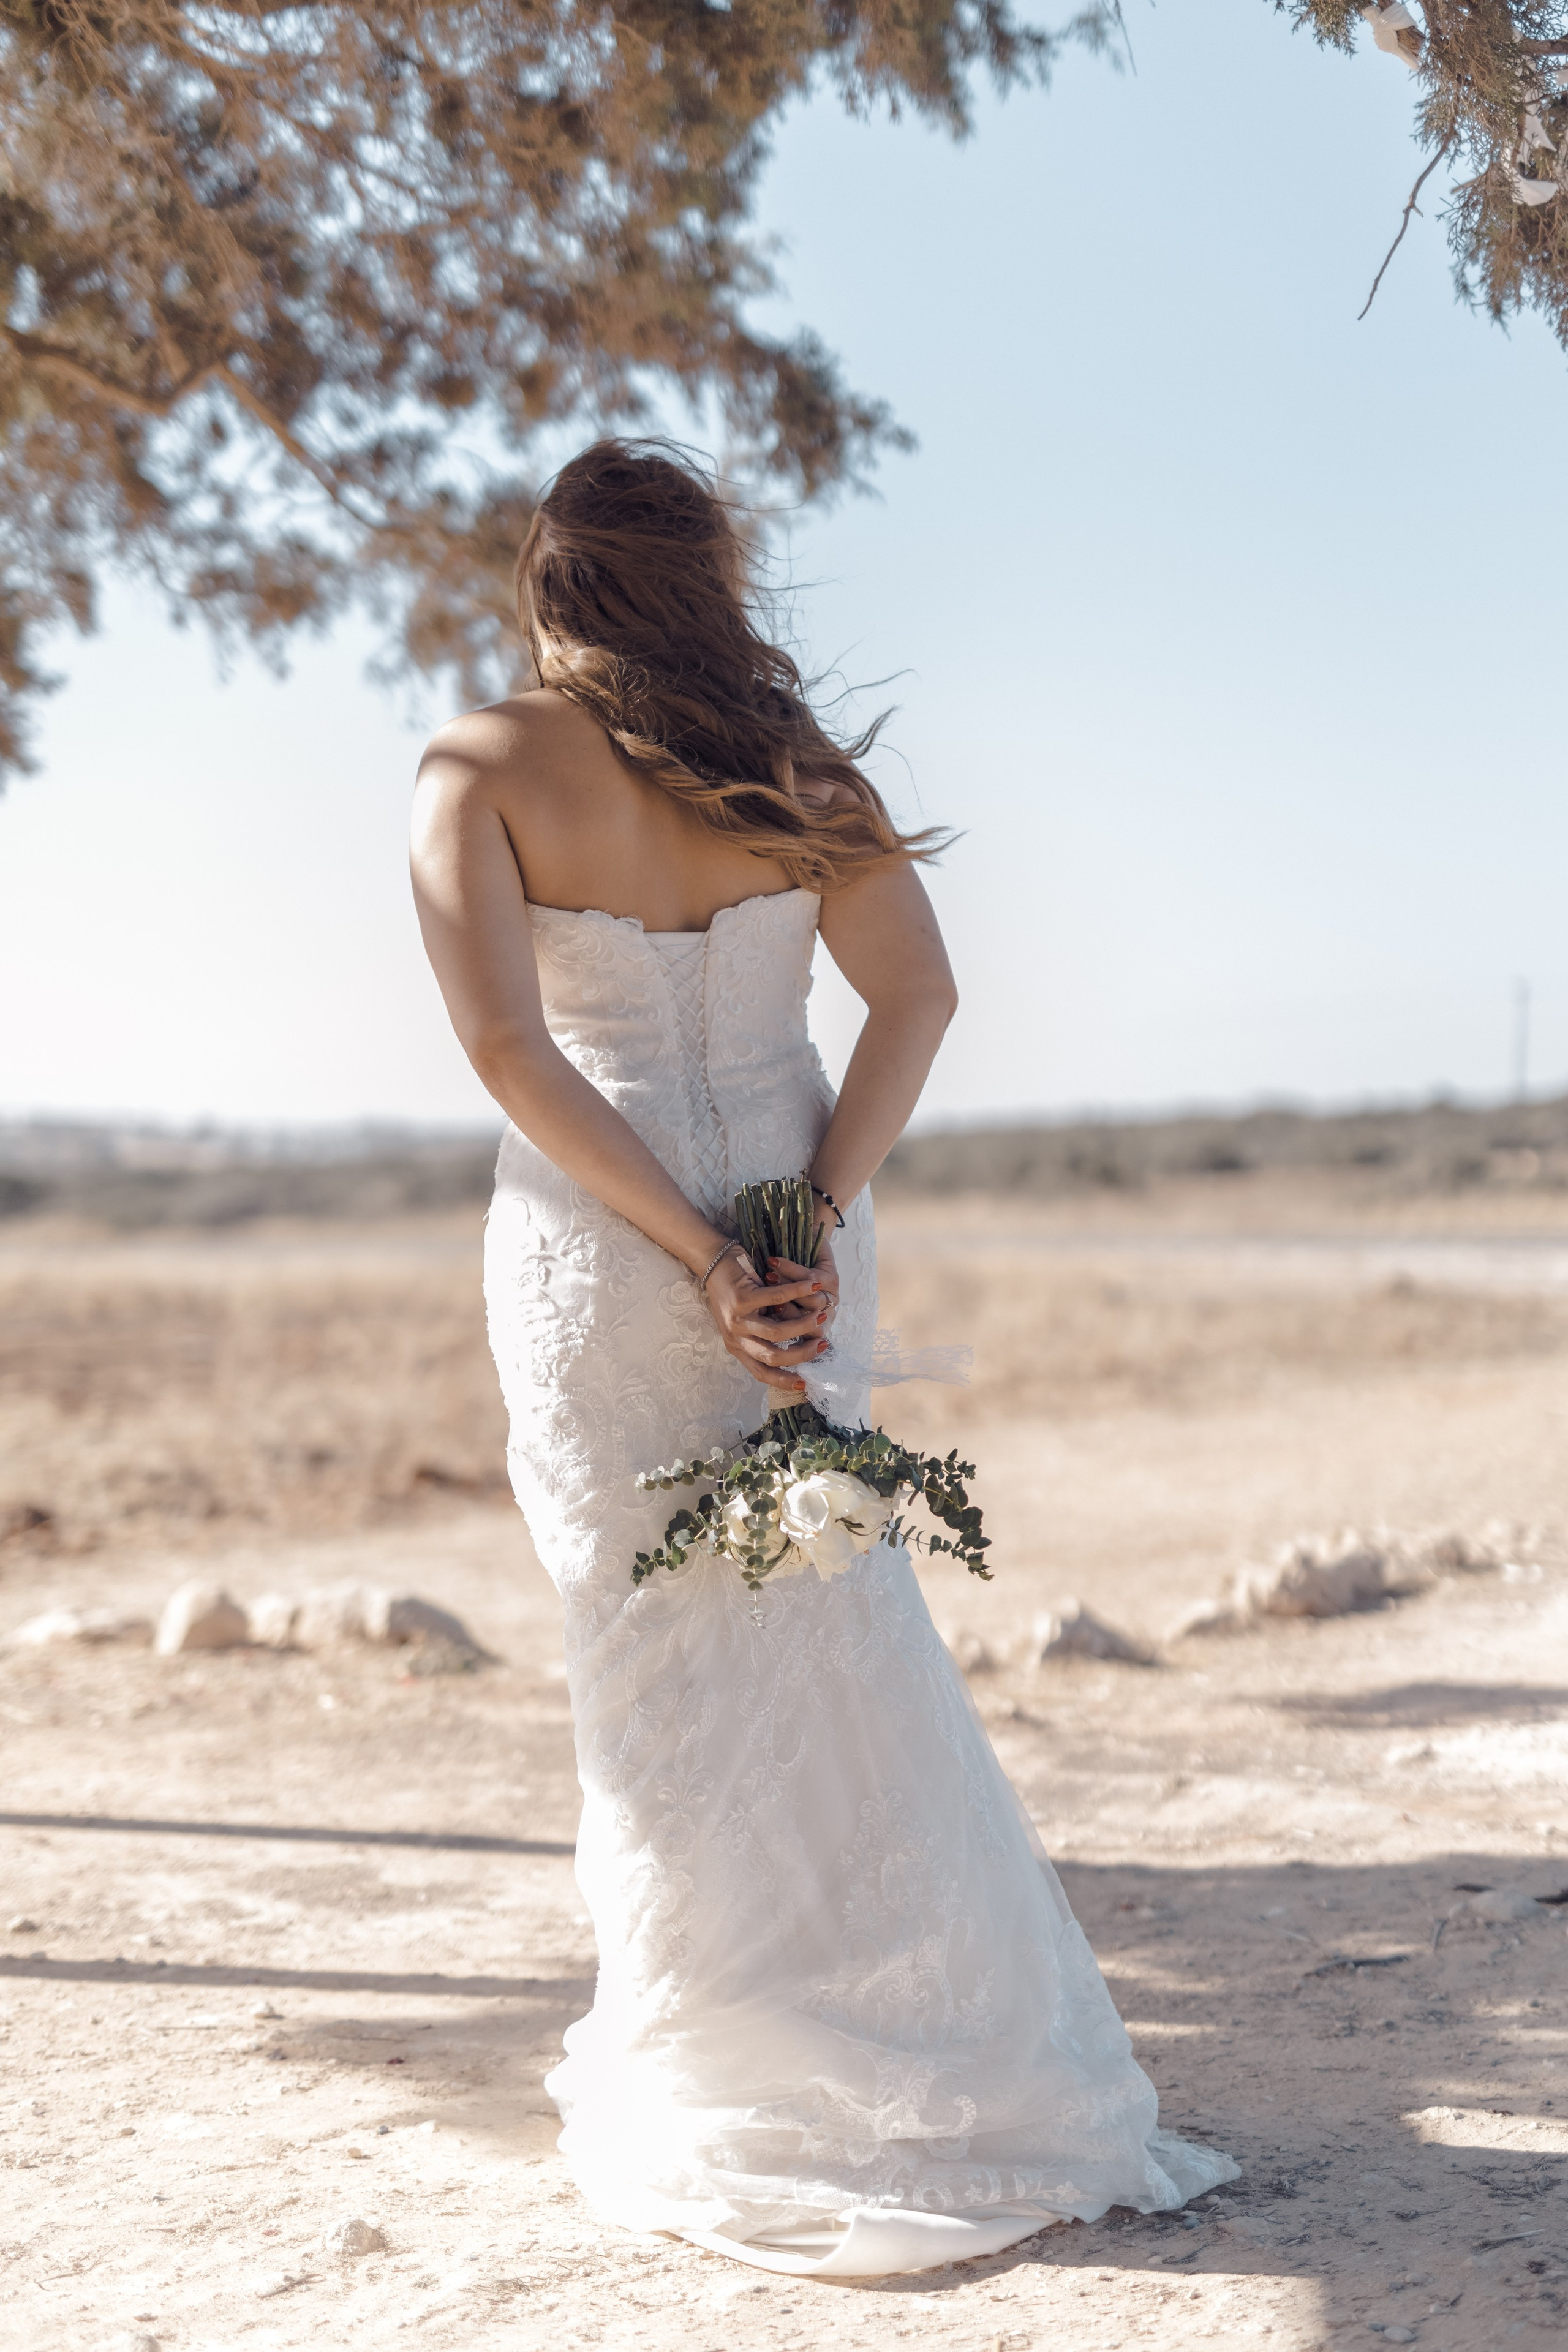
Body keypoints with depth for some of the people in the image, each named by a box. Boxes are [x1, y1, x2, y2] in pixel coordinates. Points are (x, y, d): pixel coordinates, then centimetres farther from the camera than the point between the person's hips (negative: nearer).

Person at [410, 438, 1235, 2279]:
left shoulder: (482, 767, -6)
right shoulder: (784, 756, 3)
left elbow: (507, 1046, -16)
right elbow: (917, 992, -4)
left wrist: (694, 1253, -16)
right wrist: (814, 1219, -11)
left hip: (598, 1235, -3)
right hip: (791, 1219, 3)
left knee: (656, 1653, 8)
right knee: (833, 1630, 15)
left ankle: (709, 2082, 17)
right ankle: (952, 2046, 24)